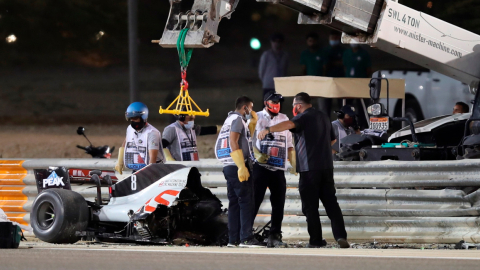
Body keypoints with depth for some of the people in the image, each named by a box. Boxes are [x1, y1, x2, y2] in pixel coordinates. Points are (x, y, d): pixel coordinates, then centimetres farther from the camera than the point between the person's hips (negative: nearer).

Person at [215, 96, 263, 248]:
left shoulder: (230, 119, 23)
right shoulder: (237, 119, -6)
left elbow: (247, 136, 34)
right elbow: (233, 142, -18)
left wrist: (252, 120, 24)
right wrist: (242, 167, -23)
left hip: (229, 167, 10)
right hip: (237, 167, -10)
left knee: (234, 203, 9)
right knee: (246, 202, -10)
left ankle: (233, 239, 7)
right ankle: (246, 238, -16)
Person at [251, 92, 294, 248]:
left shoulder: (284, 119, 18)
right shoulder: (256, 118, 4)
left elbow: (289, 144, 22)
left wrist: (293, 163, 14)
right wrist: (257, 154, -18)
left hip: (279, 169, 5)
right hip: (261, 167, -5)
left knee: (278, 204, 3)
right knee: (255, 201, -6)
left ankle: (275, 237, 8)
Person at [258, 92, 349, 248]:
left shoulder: (304, 117, -7)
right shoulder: (323, 117, 17)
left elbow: (289, 124, -29)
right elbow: (332, 139, 31)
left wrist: (268, 130, -39)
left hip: (309, 168, -7)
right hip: (327, 167, 7)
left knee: (310, 206, 1)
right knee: (331, 202, 7)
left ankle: (316, 240, 2)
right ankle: (340, 235, -6)